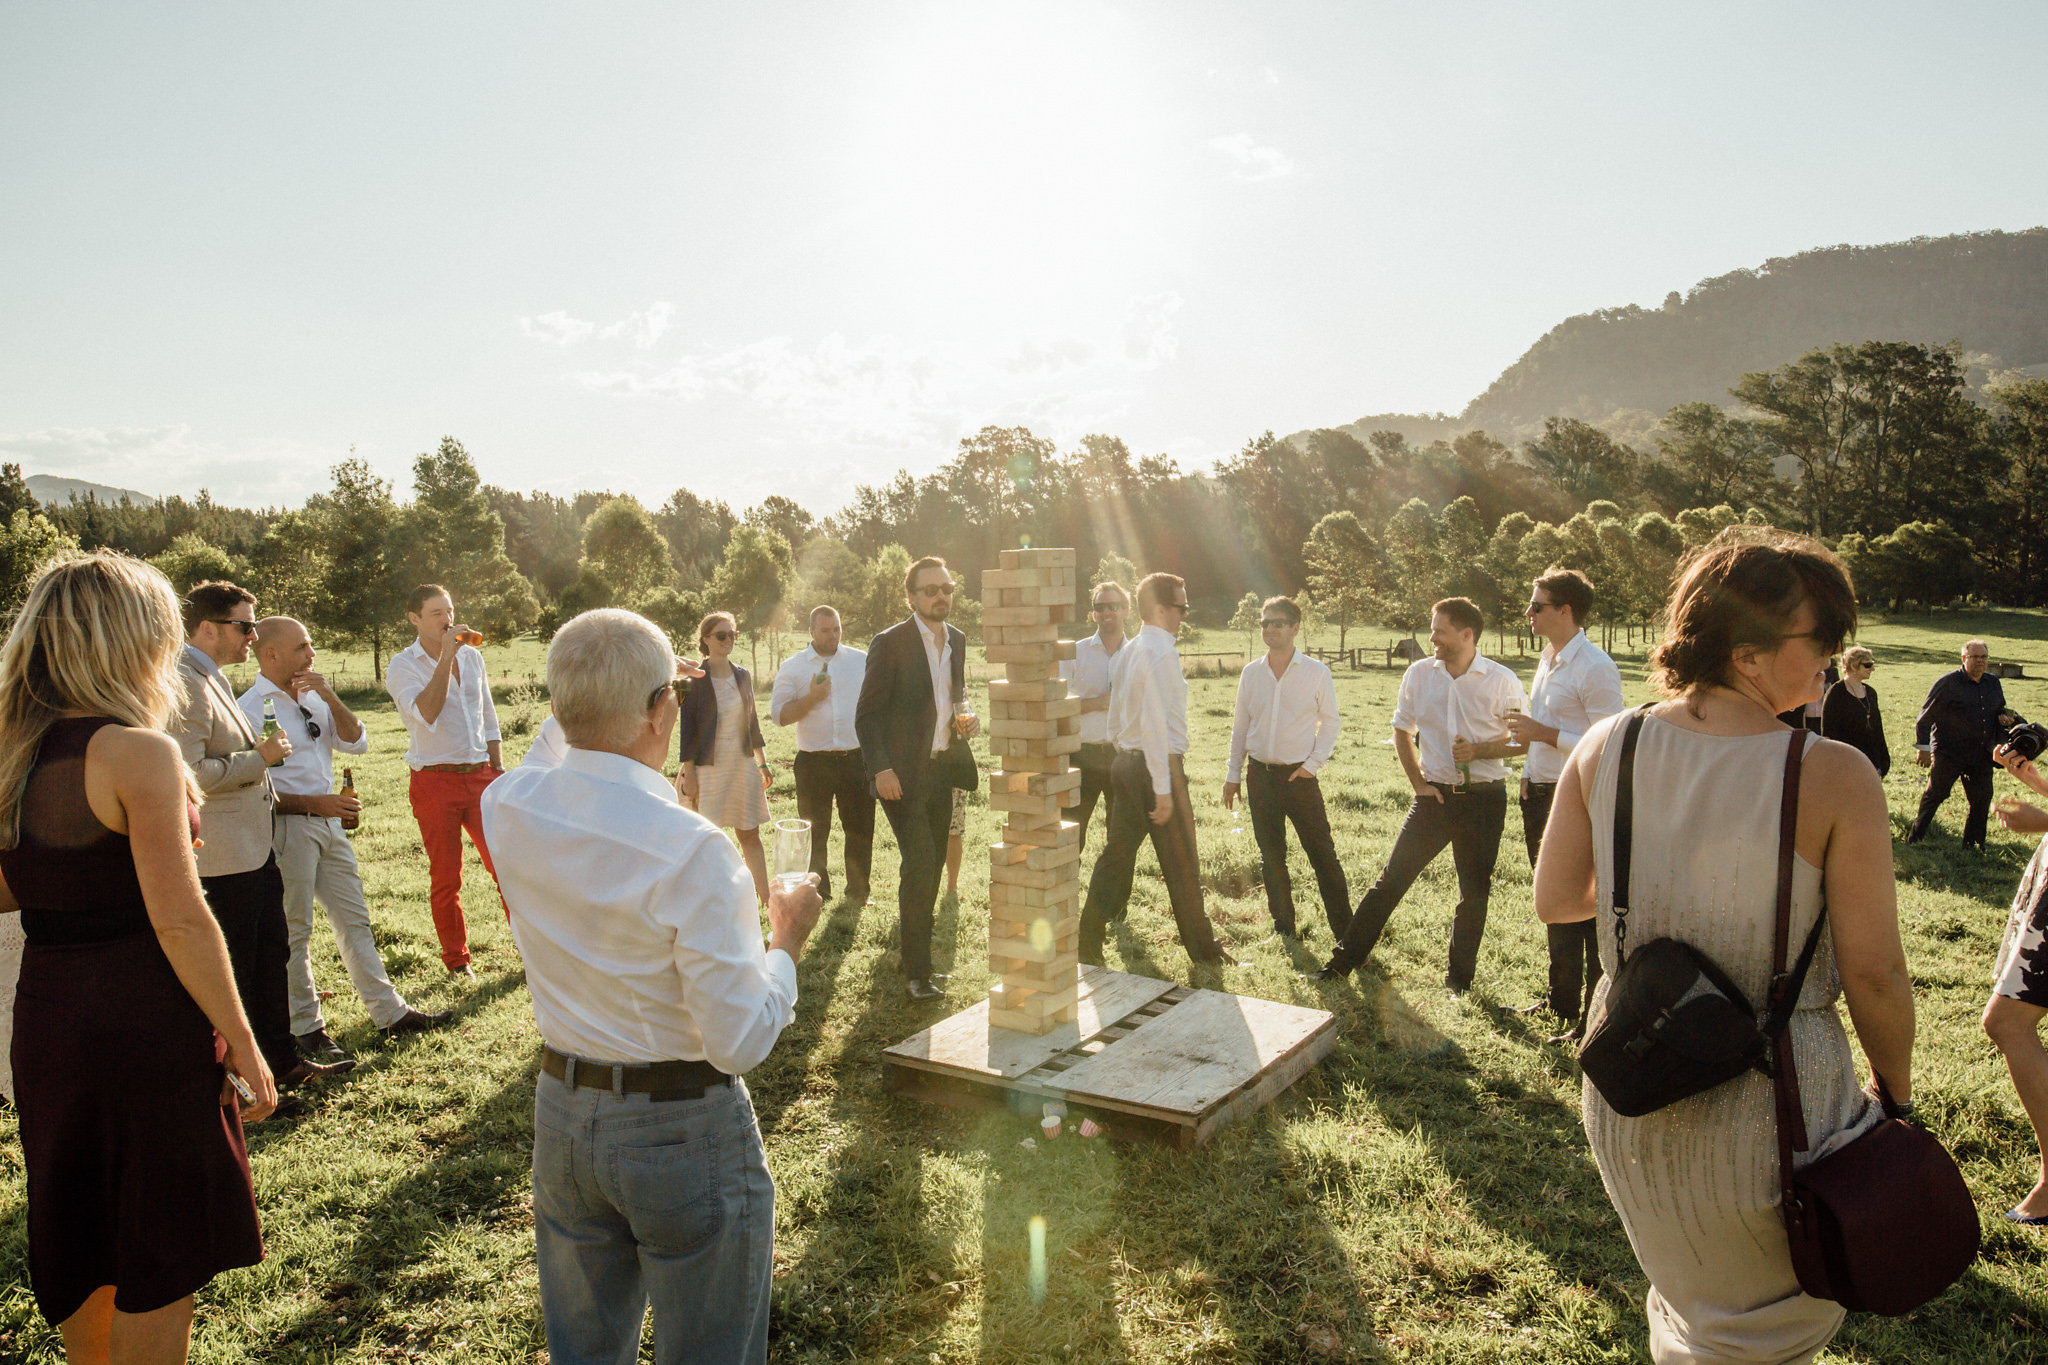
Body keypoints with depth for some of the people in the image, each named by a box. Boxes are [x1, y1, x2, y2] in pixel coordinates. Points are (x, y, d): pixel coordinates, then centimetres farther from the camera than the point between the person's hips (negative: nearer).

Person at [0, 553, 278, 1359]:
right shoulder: (136, 753, -17)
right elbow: (180, 922, -20)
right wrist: (242, 1042, -13)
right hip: (144, 1022, -7)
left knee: (76, 1243, 23)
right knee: (161, 1258, 8)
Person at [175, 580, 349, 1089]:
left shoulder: (211, 679, 16)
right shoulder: (183, 685, -18)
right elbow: (188, 774, -27)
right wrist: (259, 758, -19)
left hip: (255, 850, 11)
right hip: (223, 858, -11)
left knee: (272, 956, 17)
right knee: (231, 971, 1)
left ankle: (283, 1060, 29)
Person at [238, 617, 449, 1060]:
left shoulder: (312, 698, 10)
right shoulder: (251, 708, -11)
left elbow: (357, 743, 3)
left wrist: (330, 698, -8)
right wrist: (312, 803, -18)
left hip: (328, 820, 7)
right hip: (286, 827, -7)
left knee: (354, 919, 12)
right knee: (293, 931, 3)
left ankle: (390, 1013, 19)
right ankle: (306, 1027, 15)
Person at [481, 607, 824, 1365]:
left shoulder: (506, 809, -9)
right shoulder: (691, 849, -28)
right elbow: (740, 1041, -22)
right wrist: (787, 941, -7)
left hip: (562, 1116, 6)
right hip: (685, 1132, -5)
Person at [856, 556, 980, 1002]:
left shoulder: (957, 640, 11)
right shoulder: (890, 643, -9)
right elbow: (866, 714, -9)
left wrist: (967, 718, 3)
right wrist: (880, 768, -18)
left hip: (943, 767, 7)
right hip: (904, 772, -6)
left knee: (932, 865, 13)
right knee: (919, 863, -11)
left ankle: (913, 928, 32)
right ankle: (917, 972, -4)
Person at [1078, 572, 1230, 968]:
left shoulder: (1127, 652, 12)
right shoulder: (1161, 651, -16)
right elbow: (1155, 723, -22)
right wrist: (1163, 788, -21)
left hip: (1126, 762, 9)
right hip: (1158, 766, -8)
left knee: (1116, 854, 12)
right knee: (1181, 864, 4)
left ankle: (1088, 942, 14)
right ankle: (1202, 948, 16)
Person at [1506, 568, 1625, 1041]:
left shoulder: (1594, 668, -17)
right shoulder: (1548, 660, 12)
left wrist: (1545, 734, -21)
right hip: (1541, 794, 10)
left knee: (1587, 909, -1)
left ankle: (1594, 1016, 8)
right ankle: (1561, 997, 35)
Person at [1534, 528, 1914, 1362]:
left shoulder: (1605, 749, -10)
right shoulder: (1834, 778, -21)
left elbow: (1555, 902, -3)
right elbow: (1873, 973, -15)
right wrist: (1896, 1095, 2)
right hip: (1767, 1103, -4)